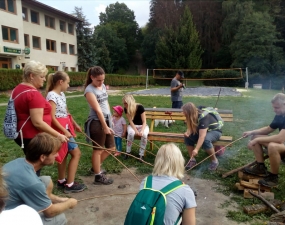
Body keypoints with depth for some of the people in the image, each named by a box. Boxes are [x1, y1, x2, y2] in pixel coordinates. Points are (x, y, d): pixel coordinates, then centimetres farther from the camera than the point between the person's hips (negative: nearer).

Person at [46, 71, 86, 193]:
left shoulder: (61, 94, 10)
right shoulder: (52, 95, -19)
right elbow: (52, 117, -22)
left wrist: (75, 124, 22)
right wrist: (64, 131, -23)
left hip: (65, 128, 9)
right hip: (60, 129, -9)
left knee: (64, 154, 17)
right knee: (76, 153, -6)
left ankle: (61, 181, 31)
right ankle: (70, 184, 3)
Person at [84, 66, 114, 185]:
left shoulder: (103, 86, 8)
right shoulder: (89, 90, -16)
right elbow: (97, 110, -19)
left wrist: (110, 119, 17)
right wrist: (105, 126, -19)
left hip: (107, 120, 9)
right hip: (96, 122, -8)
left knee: (111, 148, 16)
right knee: (98, 150, 3)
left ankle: (95, 167, 36)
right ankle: (98, 176, 18)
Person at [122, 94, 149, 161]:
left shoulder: (140, 107, -21)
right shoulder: (126, 109, -13)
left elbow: (144, 122, -18)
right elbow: (130, 121, -14)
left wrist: (142, 131, -34)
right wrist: (136, 131, -28)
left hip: (142, 125, -1)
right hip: (132, 126, 2)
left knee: (144, 135, -34)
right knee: (131, 133, -33)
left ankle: (141, 155, -22)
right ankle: (128, 152, -15)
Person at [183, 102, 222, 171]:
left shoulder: (203, 117, -35)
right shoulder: (193, 116, -12)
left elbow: (202, 136, -40)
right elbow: (191, 128, -6)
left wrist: (196, 149, -46)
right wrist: (188, 132, -30)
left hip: (215, 131, -7)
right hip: (201, 130, 7)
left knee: (205, 140, -38)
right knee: (187, 137, -16)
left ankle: (214, 160, -15)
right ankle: (192, 160, -9)